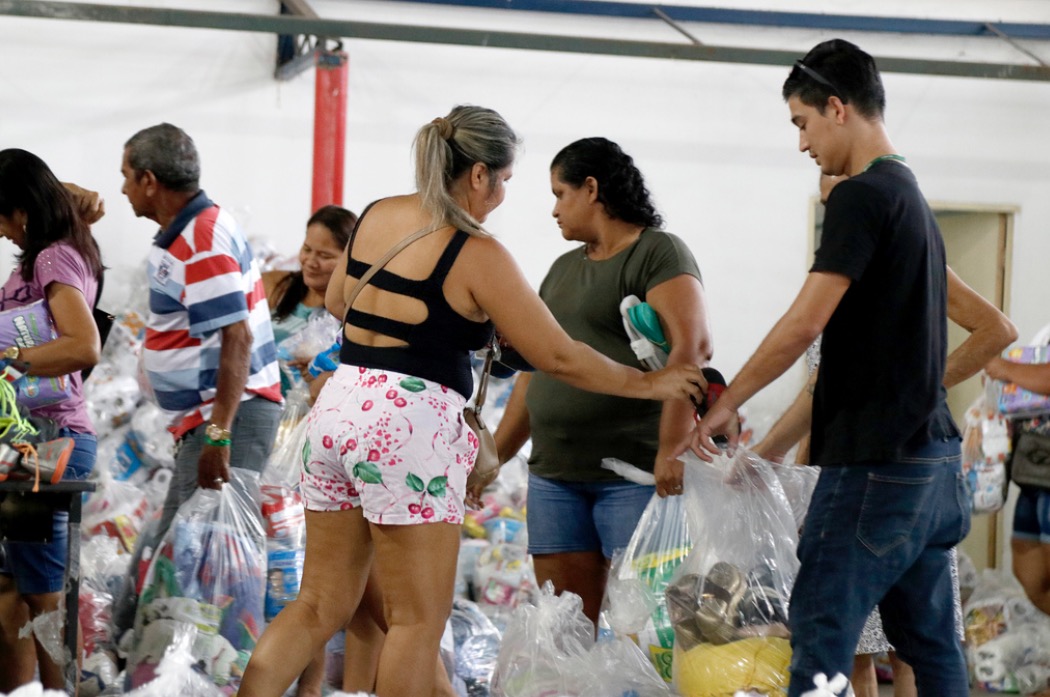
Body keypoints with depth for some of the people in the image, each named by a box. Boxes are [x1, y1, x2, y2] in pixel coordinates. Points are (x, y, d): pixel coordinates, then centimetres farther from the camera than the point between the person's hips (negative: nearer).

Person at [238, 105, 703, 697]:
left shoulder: (375, 217, 10)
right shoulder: (477, 254, -10)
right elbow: (558, 357, -6)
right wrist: (651, 385, 6)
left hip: (339, 406, 7)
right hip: (407, 425, -7)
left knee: (322, 605, 14)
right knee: (420, 620, 3)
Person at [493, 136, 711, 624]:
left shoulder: (658, 253, -3)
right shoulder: (563, 269, 22)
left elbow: (692, 346, -17)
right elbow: (536, 369, 26)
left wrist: (673, 447, -27)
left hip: (635, 473, -7)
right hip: (554, 474, 8)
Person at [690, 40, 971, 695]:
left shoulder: (862, 197, -11)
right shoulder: (914, 199, 18)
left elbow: (806, 323, -17)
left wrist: (725, 406, -5)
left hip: (876, 463, -10)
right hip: (932, 458, 10)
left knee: (821, 635, -10)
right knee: (931, 642, 10)